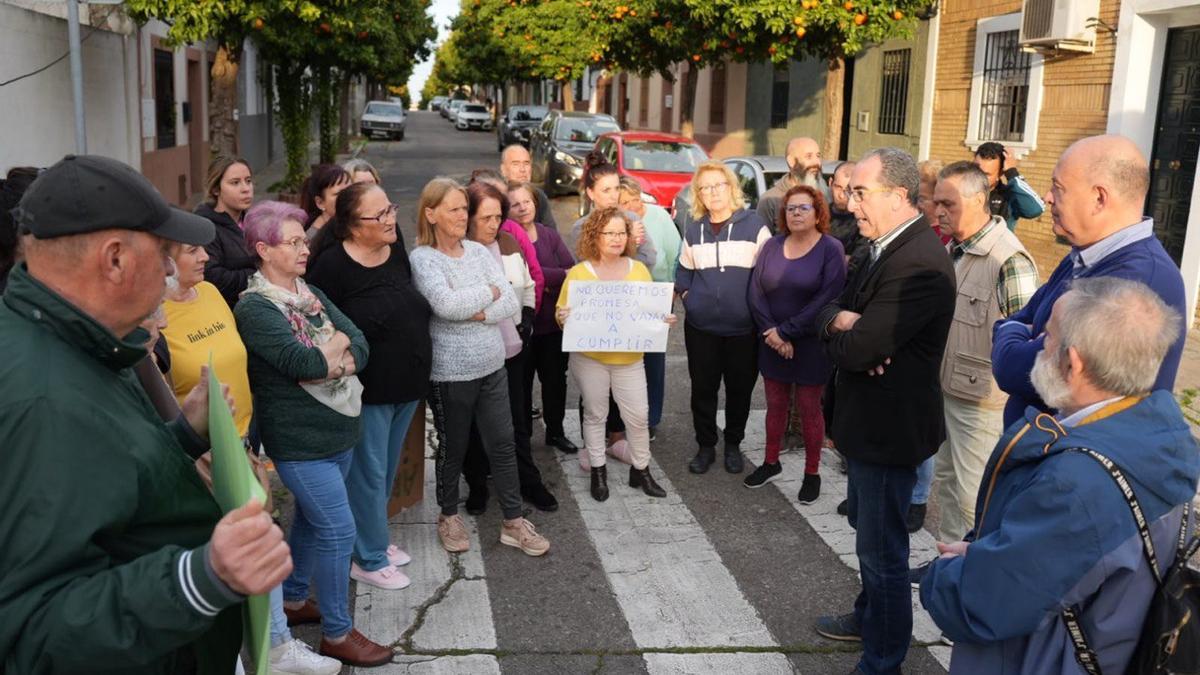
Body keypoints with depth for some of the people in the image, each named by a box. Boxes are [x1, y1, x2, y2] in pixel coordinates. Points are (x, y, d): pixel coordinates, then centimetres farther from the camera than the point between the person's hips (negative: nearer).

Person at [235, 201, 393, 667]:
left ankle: (293, 600, 39)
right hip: (299, 439, -8)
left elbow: (361, 348, 0)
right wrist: (337, 343, -9)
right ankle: (337, 634, 9)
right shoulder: (254, 307, -15)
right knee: (338, 530, -5)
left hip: (339, 429, 8)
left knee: (312, 518, 20)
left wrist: (328, 363, -19)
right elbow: (303, 361, -27)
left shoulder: (313, 295, 9)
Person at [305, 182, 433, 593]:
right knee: (369, 474, 4)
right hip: (367, 390, -7)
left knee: (387, 470, 20)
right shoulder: (333, 264, -18)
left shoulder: (396, 248, 2)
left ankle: (373, 538, 38)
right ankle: (368, 559, 20)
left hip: (408, 386, 7)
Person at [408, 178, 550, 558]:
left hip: (492, 366, 5)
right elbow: (446, 305, -26)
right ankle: (449, 516, 32)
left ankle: (513, 523, 19)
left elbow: (512, 303, -1)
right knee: (452, 448, 11)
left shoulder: (478, 251, 4)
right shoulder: (421, 259, -10)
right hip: (450, 373, -4)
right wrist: (489, 291, -12)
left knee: (503, 445, 8)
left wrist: (480, 314, -18)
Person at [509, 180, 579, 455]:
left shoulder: (550, 235, 7)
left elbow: (572, 269, -3)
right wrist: (561, 276, -17)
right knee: (522, 381, 7)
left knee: (555, 378, 14)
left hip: (554, 321, 5)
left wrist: (550, 286, -20)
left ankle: (555, 431, 31)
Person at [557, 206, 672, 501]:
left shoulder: (639, 269, 4)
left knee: (638, 415, 4)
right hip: (589, 357, -2)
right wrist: (562, 317, -24)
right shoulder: (578, 273, -4)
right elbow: (562, 313, -1)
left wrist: (664, 318, -11)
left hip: (629, 358, 2)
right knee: (595, 414, 10)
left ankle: (640, 470, 22)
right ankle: (598, 471, 24)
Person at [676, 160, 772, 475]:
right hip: (701, 327, 3)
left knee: (740, 389, 9)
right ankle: (706, 446, 25)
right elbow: (684, 271, 19)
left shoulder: (753, 224, -5)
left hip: (743, 327, -2)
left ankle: (733, 444, 29)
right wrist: (686, 295, 4)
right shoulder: (694, 230, 7)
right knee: (702, 389, 8)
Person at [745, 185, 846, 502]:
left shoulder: (831, 249, -8)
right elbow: (756, 292, -1)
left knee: (809, 408, 5)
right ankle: (771, 463, 30)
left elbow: (826, 299, -17)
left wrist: (786, 331, -17)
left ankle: (812, 474, 18)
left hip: (811, 343, -4)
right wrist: (771, 332, -14)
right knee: (776, 405, 14)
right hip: (772, 342, 4)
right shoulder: (772, 246, 4)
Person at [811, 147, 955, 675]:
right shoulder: (886, 246, 6)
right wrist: (842, 320, -13)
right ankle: (871, 614, 47)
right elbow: (830, 305, 10)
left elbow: (857, 349, -29)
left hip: (888, 427, -10)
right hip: (868, 418, 10)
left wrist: (840, 327, -7)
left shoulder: (919, 264, -27)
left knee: (882, 548, 3)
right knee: (866, 528, 26)